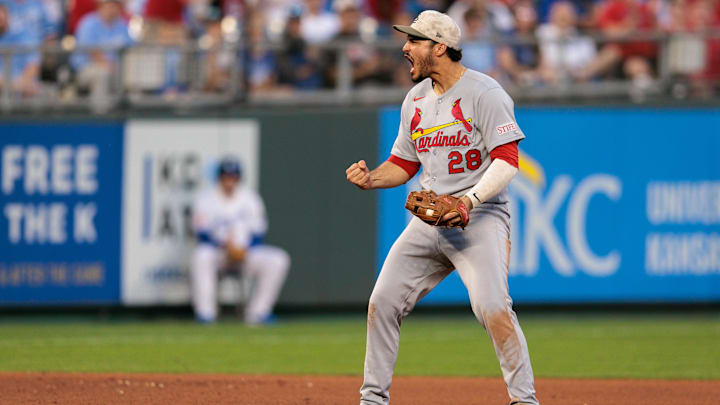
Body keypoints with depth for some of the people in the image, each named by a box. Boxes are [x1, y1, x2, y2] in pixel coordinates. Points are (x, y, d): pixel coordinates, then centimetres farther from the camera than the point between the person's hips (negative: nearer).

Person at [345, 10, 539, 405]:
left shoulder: (483, 92, -10)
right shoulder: (416, 99, 14)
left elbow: (507, 160, -16)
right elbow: (403, 164, 22)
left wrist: (470, 200, -29)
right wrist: (370, 178, 1)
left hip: (480, 215, -8)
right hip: (428, 218, 8)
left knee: (492, 306, -24)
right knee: (382, 303, 3)